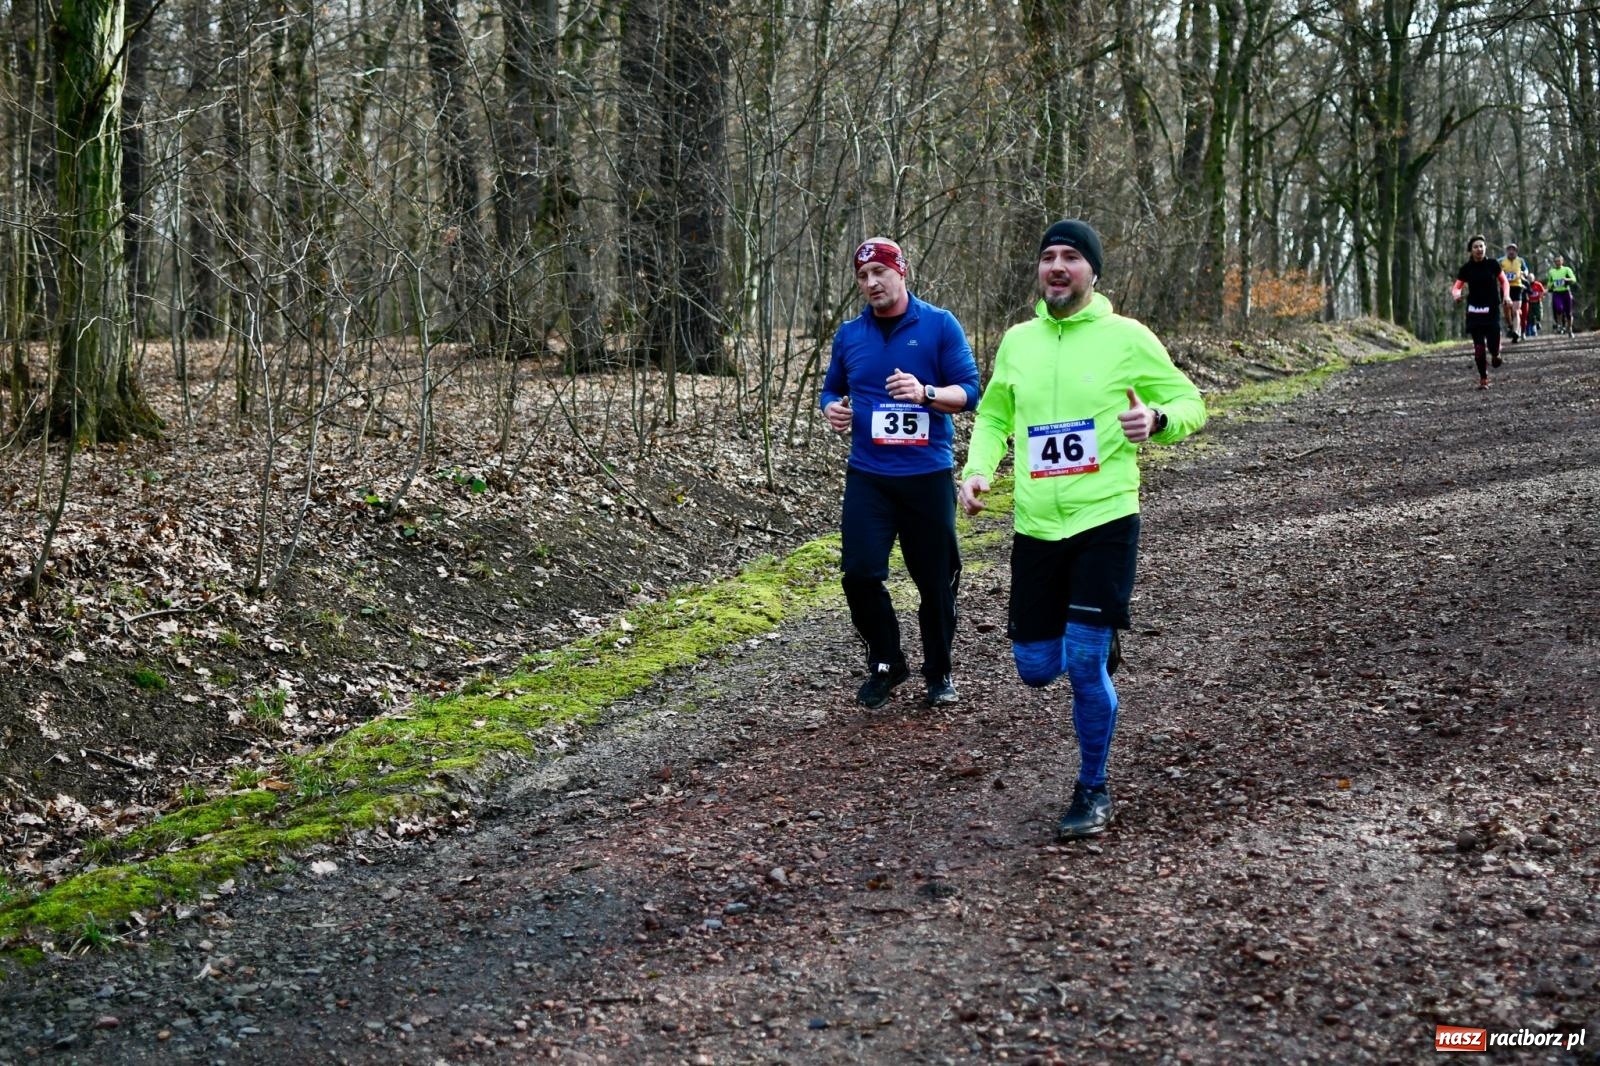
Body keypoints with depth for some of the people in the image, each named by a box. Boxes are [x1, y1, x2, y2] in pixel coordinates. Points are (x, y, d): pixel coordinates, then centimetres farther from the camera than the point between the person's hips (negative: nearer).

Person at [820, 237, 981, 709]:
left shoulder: (940, 325, -2)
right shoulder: (849, 335, 9)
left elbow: (969, 390, -5)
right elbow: (832, 389, 21)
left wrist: (925, 393, -23)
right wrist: (831, 409, -2)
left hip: (928, 475, -2)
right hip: (868, 475, 2)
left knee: (935, 580, 5)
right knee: (860, 573, -9)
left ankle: (938, 673, 25)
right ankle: (886, 664, 13)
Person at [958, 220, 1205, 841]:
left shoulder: (1127, 338, -4)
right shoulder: (1017, 341, 6)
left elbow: (1189, 403, 2)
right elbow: (993, 415, 18)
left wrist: (1156, 418, -20)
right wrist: (978, 469, 0)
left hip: (1106, 522, -4)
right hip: (1035, 528, 4)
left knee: (1084, 663, -8)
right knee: (1036, 670, 7)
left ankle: (1094, 790, 13)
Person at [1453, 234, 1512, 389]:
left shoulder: (1493, 265, -2)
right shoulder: (1466, 268, -1)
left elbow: (1504, 281, 10)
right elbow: (1456, 287, 3)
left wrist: (1506, 296, -7)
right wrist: (1457, 294, -20)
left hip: (1492, 311, 0)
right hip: (1474, 311, 0)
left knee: (1493, 346, -9)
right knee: (1479, 347, -5)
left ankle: (1496, 353, 29)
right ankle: (1483, 379, 8)